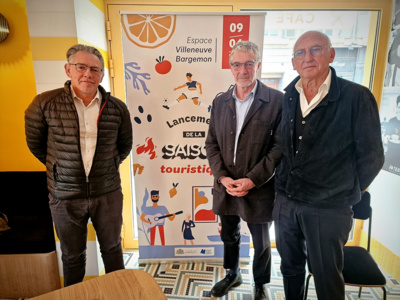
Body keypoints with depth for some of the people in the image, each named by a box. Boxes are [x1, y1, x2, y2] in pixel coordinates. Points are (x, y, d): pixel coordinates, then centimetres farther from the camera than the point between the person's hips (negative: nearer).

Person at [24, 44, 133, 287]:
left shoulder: (117, 108, -5)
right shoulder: (45, 103, -8)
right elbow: (35, 143, 7)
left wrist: (107, 167, 8)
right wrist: (59, 167, 8)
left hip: (108, 193, 1)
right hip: (65, 196, 0)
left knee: (112, 248, 20)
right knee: (72, 256, 19)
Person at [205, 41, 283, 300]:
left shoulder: (277, 100, -9)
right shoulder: (220, 102, 5)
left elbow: (280, 146, -11)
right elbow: (212, 143, 4)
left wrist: (252, 180, -17)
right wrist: (222, 177, -8)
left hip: (259, 189, -3)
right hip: (225, 187, 4)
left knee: (261, 242, 18)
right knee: (229, 236, 23)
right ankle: (233, 275, 51)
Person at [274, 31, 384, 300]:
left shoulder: (357, 97, -10)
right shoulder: (288, 97, 3)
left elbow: (371, 156, -5)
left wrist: (345, 195, 0)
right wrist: (285, 187, 10)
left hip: (328, 210, -4)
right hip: (285, 202, 4)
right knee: (290, 268, 23)